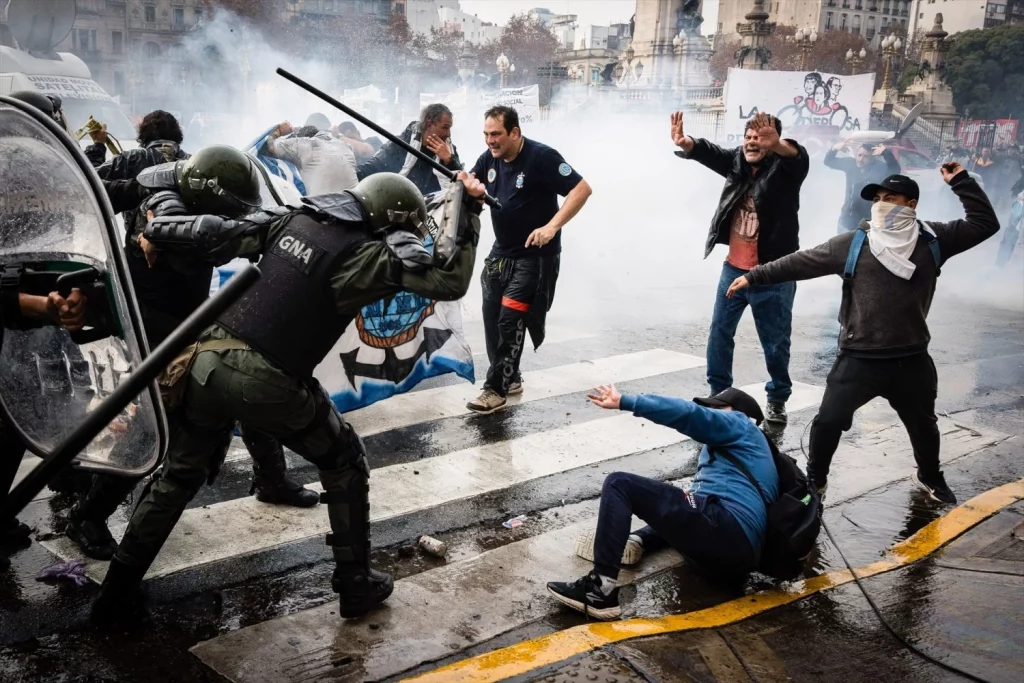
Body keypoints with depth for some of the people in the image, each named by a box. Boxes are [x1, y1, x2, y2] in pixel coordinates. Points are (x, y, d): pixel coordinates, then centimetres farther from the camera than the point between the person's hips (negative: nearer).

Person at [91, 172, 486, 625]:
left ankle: (117, 593, 29)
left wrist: (157, 233, 22)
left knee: (179, 477, 23)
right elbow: (449, 282, -9)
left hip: (210, 362, 6)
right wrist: (469, 212, -2)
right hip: (269, 384, -5)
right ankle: (356, 584, 23)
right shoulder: (367, 255, -7)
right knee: (345, 464, 18)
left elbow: (222, 235, 9)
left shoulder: (294, 219, 9)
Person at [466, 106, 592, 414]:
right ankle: (510, 377, 26)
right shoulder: (489, 158, 3)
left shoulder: (541, 157, -18)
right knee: (492, 318, 9)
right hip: (501, 252, 8)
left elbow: (582, 189, -20)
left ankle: (496, 389, -4)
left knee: (510, 321, -12)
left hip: (534, 256, -7)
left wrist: (551, 227, -29)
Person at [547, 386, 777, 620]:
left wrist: (625, 401, -7)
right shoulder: (753, 448, 37)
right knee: (681, 510, 41)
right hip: (740, 555, 10)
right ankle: (637, 541, 7)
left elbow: (688, 413, -5)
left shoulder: (739, 425, 12)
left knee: (619, 484, -8)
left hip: (723, 531, -10)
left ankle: (600, 590, -20)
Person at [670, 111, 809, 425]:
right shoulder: (737, 162, 4)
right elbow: (708, 152, -10)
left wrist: (777, 146, -55)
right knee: (719, 333, 12)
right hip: (734, 268, 5)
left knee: (775, 342, 6)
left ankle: (777, 400, 23)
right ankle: (719, 392, 27)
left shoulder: (784, 169, -10)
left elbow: (799, 156, -31)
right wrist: (685, 143, -34)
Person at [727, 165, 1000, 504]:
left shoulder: (932, 240, 1)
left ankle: (931, 476, 47)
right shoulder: (852, 244, -4)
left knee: (923, 424, 20)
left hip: (911, 360, 2)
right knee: (829, 420, -2)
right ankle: (815, 478, 20)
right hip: (858, 359, -2)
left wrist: (961, 181, -4)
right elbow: (800, 262, -2)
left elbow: (985, 223, 3)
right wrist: (755, 276, -3)